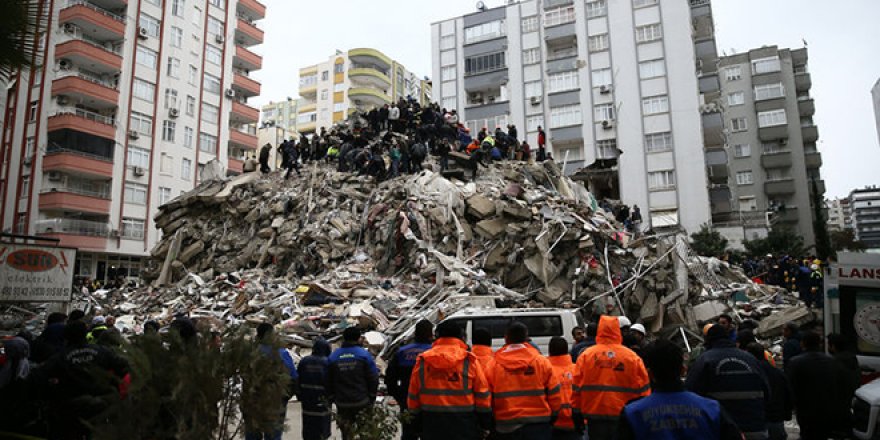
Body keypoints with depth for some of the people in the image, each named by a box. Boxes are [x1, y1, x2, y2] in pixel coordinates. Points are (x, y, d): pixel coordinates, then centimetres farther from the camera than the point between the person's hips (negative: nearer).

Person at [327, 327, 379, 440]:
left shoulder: (333, 357, 1)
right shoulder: (364, 354, -8)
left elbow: (328, 381, 6)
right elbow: (373, 379, -8)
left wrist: (332, 398, 16)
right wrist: (372, 397, 3)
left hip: (342, 404, 2)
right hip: (362, 402, -2)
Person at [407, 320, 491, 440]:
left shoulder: (422, 361, -1)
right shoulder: (470, 361, -8)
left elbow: (413, 397, 4)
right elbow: (482, 395, -5)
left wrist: (416, 423, 14)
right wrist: (485, 424, 5)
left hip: (432, 427, 2)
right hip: (464, 429, -2)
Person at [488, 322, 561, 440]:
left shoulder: (494, 365, -6)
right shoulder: (541, 361, -4)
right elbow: (555, 395, 0)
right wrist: (551, 418, 15)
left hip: (506, 428, 0)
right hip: (538, 426, 0)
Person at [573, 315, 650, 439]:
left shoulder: (586, 355, -2)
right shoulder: (632, 356, -2)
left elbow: (577, 387, -2)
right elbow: (643, 389, -1)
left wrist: (577, 411, 7)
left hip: (595, 413, 0)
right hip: (623, 416, 0)